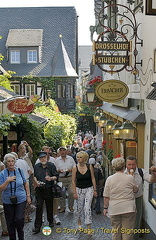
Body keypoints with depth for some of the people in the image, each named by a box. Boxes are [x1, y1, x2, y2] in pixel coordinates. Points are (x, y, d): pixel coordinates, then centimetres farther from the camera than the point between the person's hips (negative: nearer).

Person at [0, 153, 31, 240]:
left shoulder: (20, 171, -1)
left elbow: (25, 183, 10)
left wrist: (28, 196, 8)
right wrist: (7, 181, -20)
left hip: (21, 200, 0)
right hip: (8, 202, 1)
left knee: (19, 219, -12)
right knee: (10, 222, 7)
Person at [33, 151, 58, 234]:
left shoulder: (51, 165, -4)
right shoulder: (36, 166, 6)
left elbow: (56, 176, -3)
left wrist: (51, 178, -23)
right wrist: (36, 181, -1)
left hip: (48, 189, -1)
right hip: (39, 189, 2)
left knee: (49, 206, 10)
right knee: (38, 207, -4)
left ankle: (50, 221, 33)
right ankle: (37, 227, -1)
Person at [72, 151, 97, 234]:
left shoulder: (89, 167, -7)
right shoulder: (75, 168, -6)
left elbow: (93, 178, 0)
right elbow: (73, 181, -2)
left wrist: (95, 190, -1)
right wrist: (74, 192, -5)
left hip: (89, 189, -1)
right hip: (79, 189, 1)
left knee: (87, 207, -8)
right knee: (80, 207, 13)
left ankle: (89, 227, -4)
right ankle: (79, 222, 39)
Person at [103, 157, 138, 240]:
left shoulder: (109, 179, -3)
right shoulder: (130, 178, -4)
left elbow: (106, 196, -1)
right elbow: (135, 190, 13)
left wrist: (105, 207, 11)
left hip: (114, 209, 1)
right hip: (128, 208, -1)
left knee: (116, 231, 12)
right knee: (127, 231, 5)